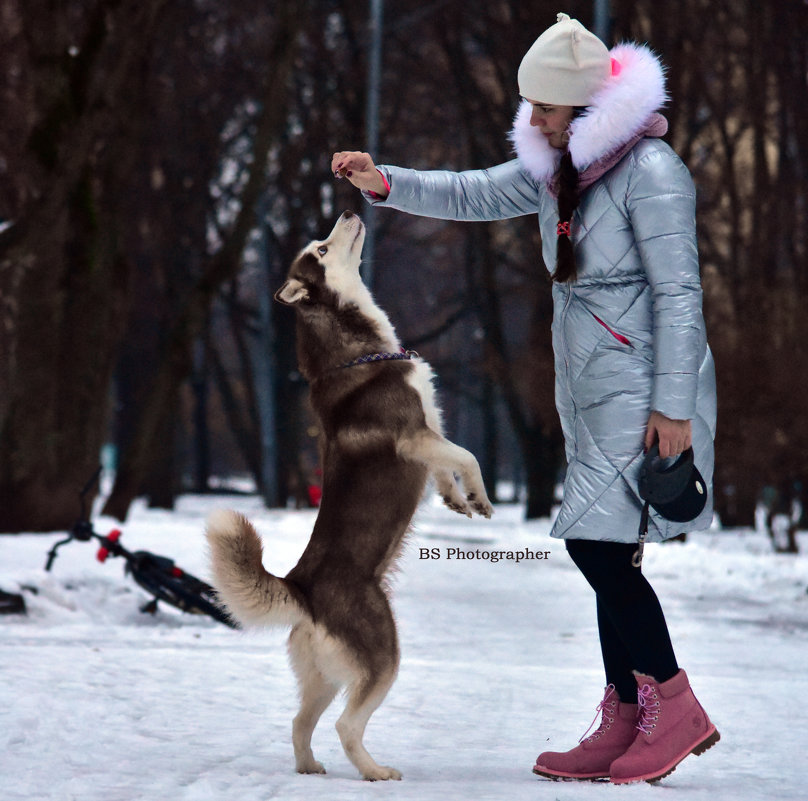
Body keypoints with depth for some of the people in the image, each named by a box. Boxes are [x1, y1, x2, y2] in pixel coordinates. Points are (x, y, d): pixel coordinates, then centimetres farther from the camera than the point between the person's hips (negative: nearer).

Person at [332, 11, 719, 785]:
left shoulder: (650, 172, -16)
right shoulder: (556, 169, 10)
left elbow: (679, 293, -18)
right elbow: (473, 195, 18)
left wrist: (672, 405, -20)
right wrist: (386, 183, 2)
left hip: (645, 387, -9)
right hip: (593, 391, 9)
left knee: (596, 542, -15)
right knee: (605, 553, 8)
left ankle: (675, 707, -4)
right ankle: (625, 723, 13)